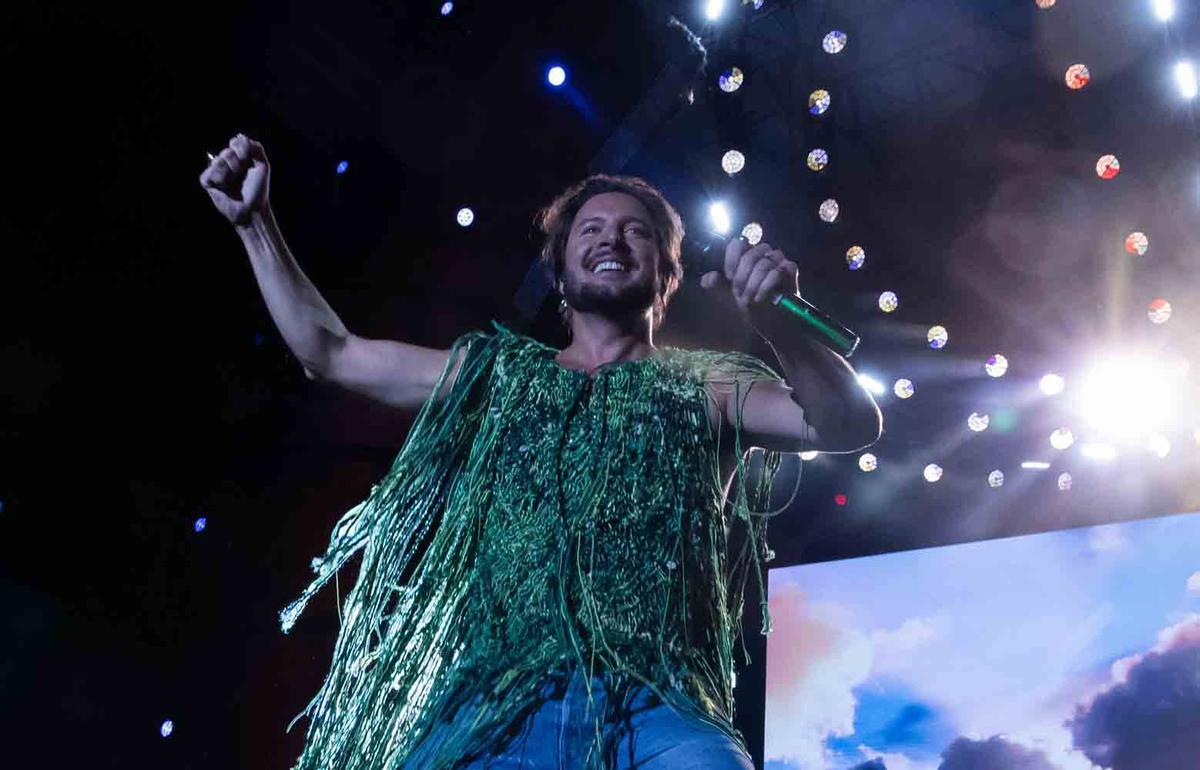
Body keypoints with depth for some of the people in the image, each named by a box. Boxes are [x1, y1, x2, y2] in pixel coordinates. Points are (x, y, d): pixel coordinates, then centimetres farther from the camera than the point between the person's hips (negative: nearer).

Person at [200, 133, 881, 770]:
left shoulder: (705, 386, 14)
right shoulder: (496, 371, 21)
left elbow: (850, 425, 1)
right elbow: (329, 352, 25)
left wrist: (776, 316, -15)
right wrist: (254, 222, 22)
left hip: (658, 708, -2)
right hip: (487, 702, 3)